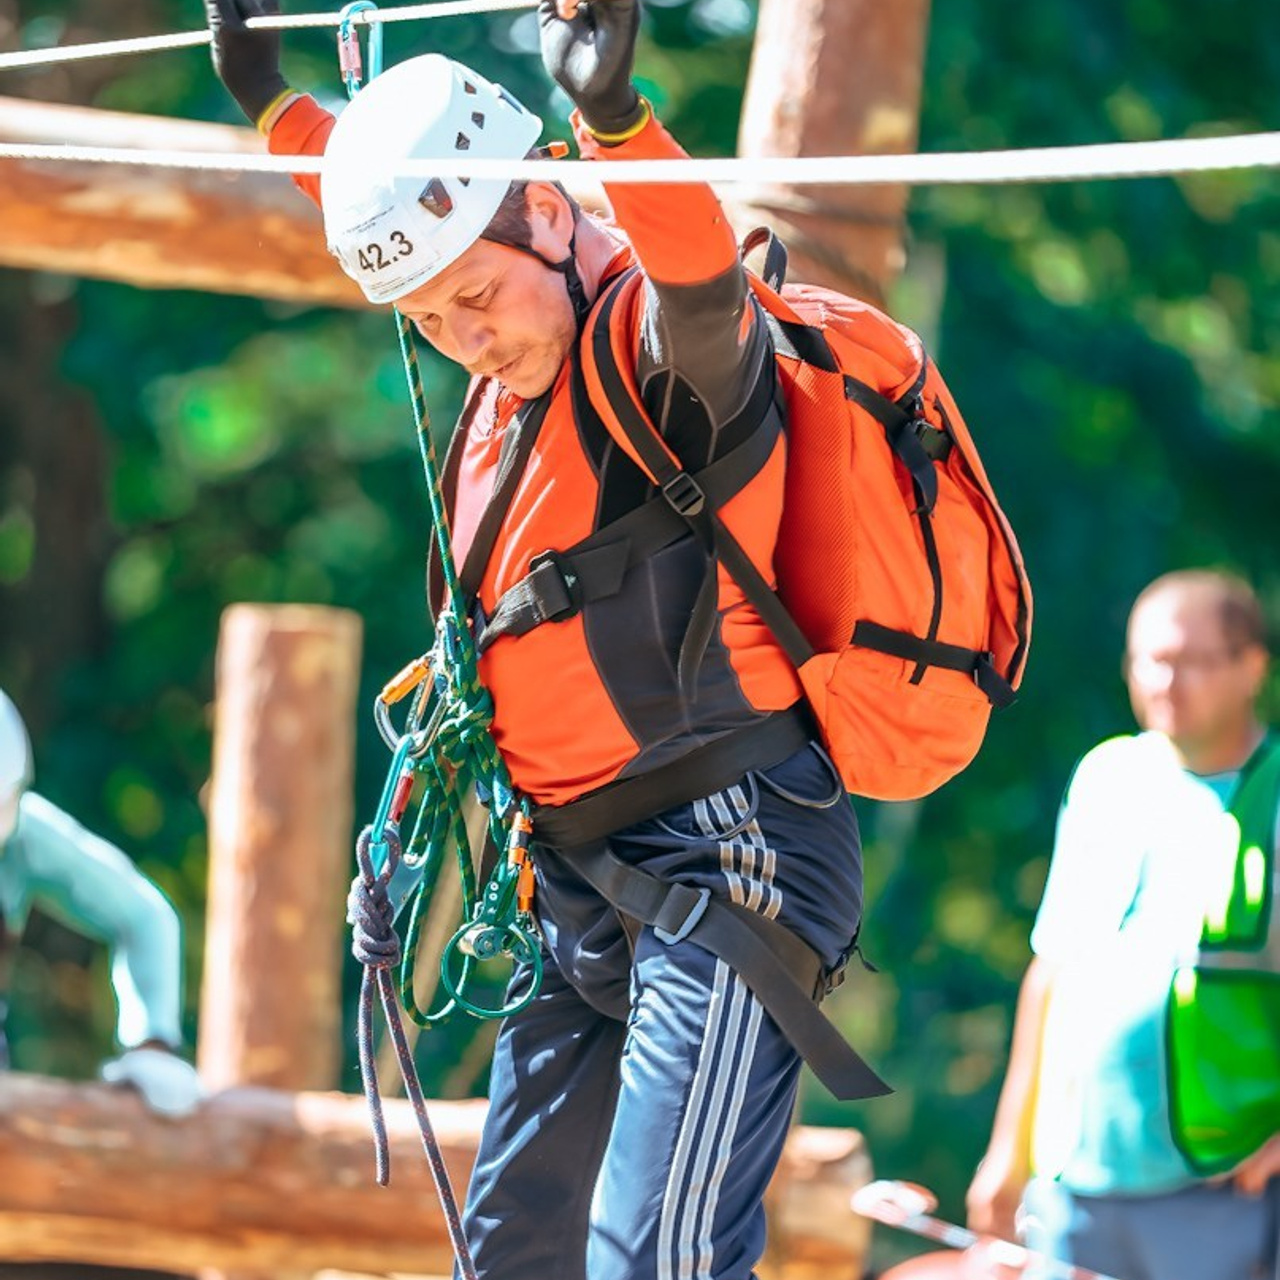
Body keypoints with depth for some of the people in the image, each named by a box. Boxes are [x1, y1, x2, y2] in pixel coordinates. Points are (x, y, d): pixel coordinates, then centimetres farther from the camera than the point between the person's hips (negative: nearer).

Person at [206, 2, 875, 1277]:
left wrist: (614, 114, -54)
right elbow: (399, 225, 33)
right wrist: (276, 103, 35)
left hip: (725, 864, -10)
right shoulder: (524, 354, 11)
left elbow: (701, 281, -39)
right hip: (583, 882, 10)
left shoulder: (657, 345, -14)